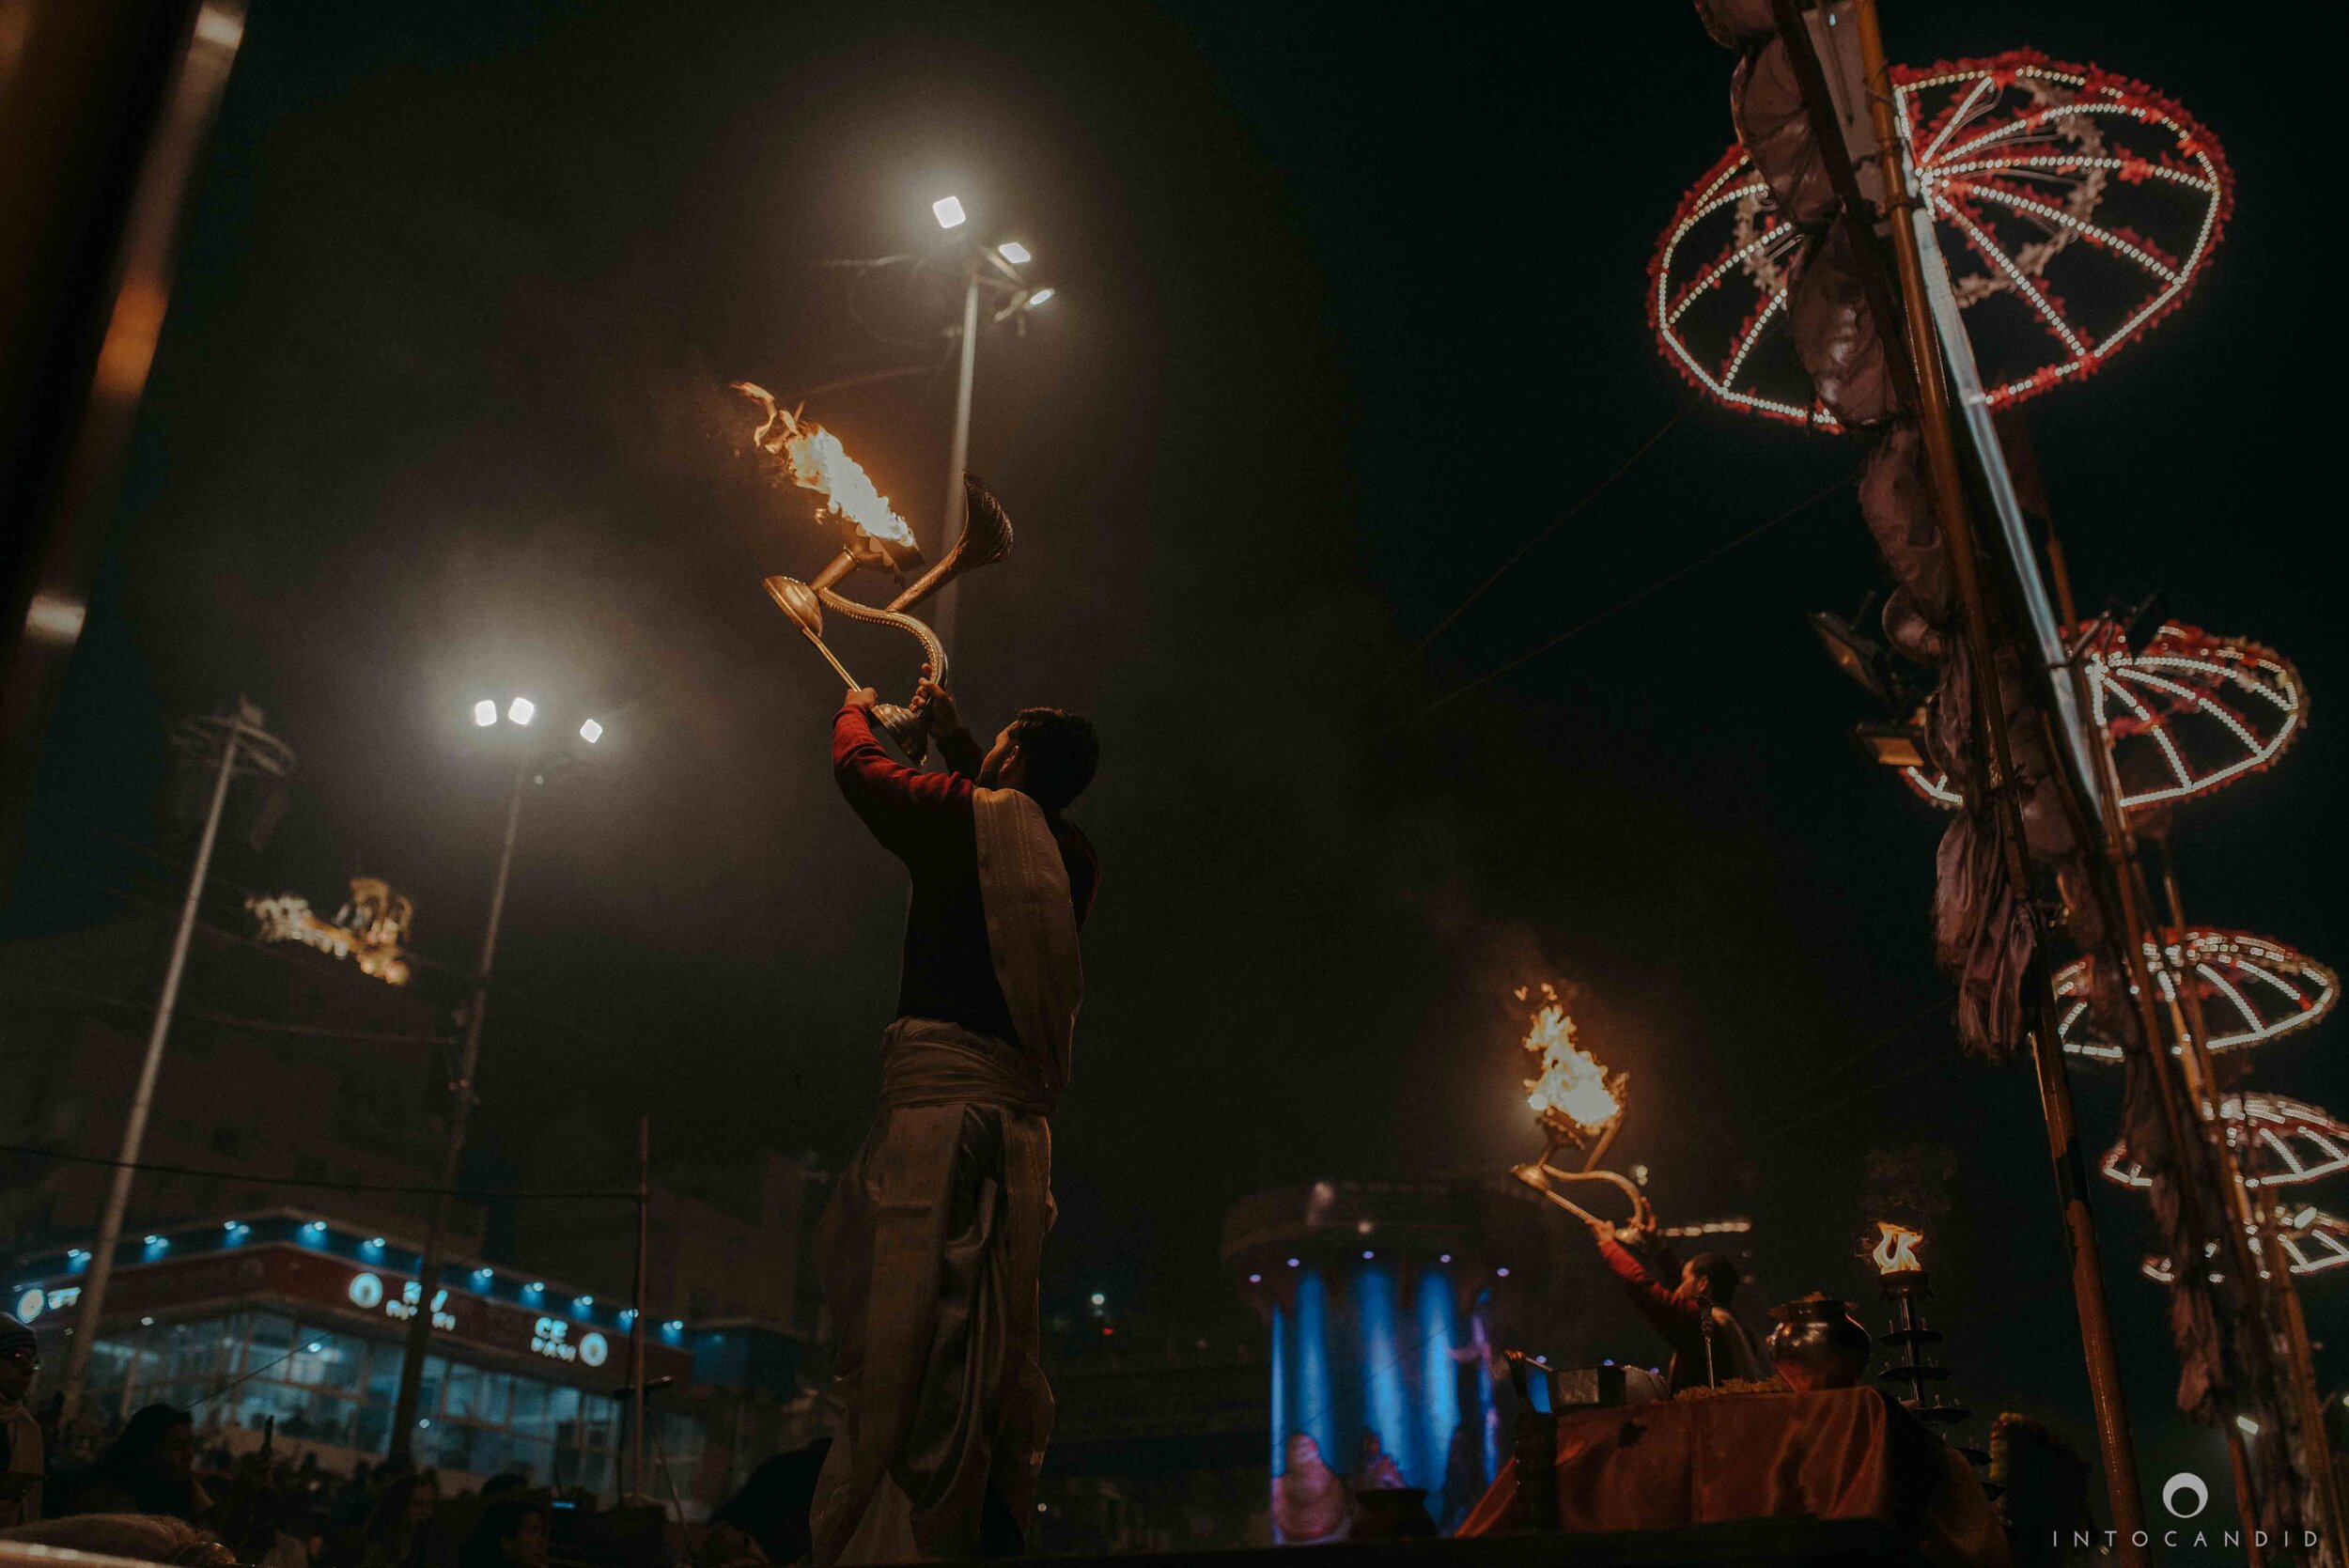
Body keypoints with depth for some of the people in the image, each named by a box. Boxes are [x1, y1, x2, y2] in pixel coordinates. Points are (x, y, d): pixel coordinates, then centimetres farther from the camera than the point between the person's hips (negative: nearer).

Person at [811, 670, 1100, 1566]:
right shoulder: (1073, 861, 18)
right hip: (1025, 1114, 7)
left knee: (906, 1323, -13)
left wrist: (856, 710, 37)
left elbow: (857, 766, 17)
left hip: (941, 1091, -7)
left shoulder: (969, 818, 1)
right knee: (995, 1349, 8)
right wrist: (951, 736, 47)